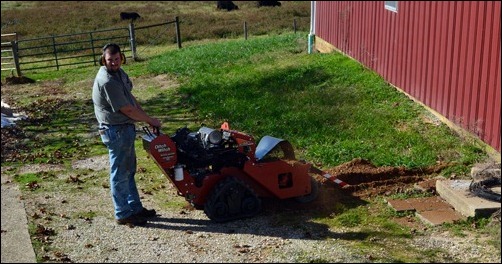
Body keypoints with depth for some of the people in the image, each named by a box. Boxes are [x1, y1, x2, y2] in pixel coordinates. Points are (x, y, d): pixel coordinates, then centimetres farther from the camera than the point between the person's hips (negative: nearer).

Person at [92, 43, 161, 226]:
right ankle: (123, 215, 12)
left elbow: (130, 98, 13)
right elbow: (127, 110, -22)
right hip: (116, 131, -10)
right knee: (120, 174, 1)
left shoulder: (118, 72, 6)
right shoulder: (107, 82, -24)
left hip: (125, 128, 10)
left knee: (128, 171, 18)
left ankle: (135, 208, 29)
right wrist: (151, 120, -10)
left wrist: (147, 118, 5)